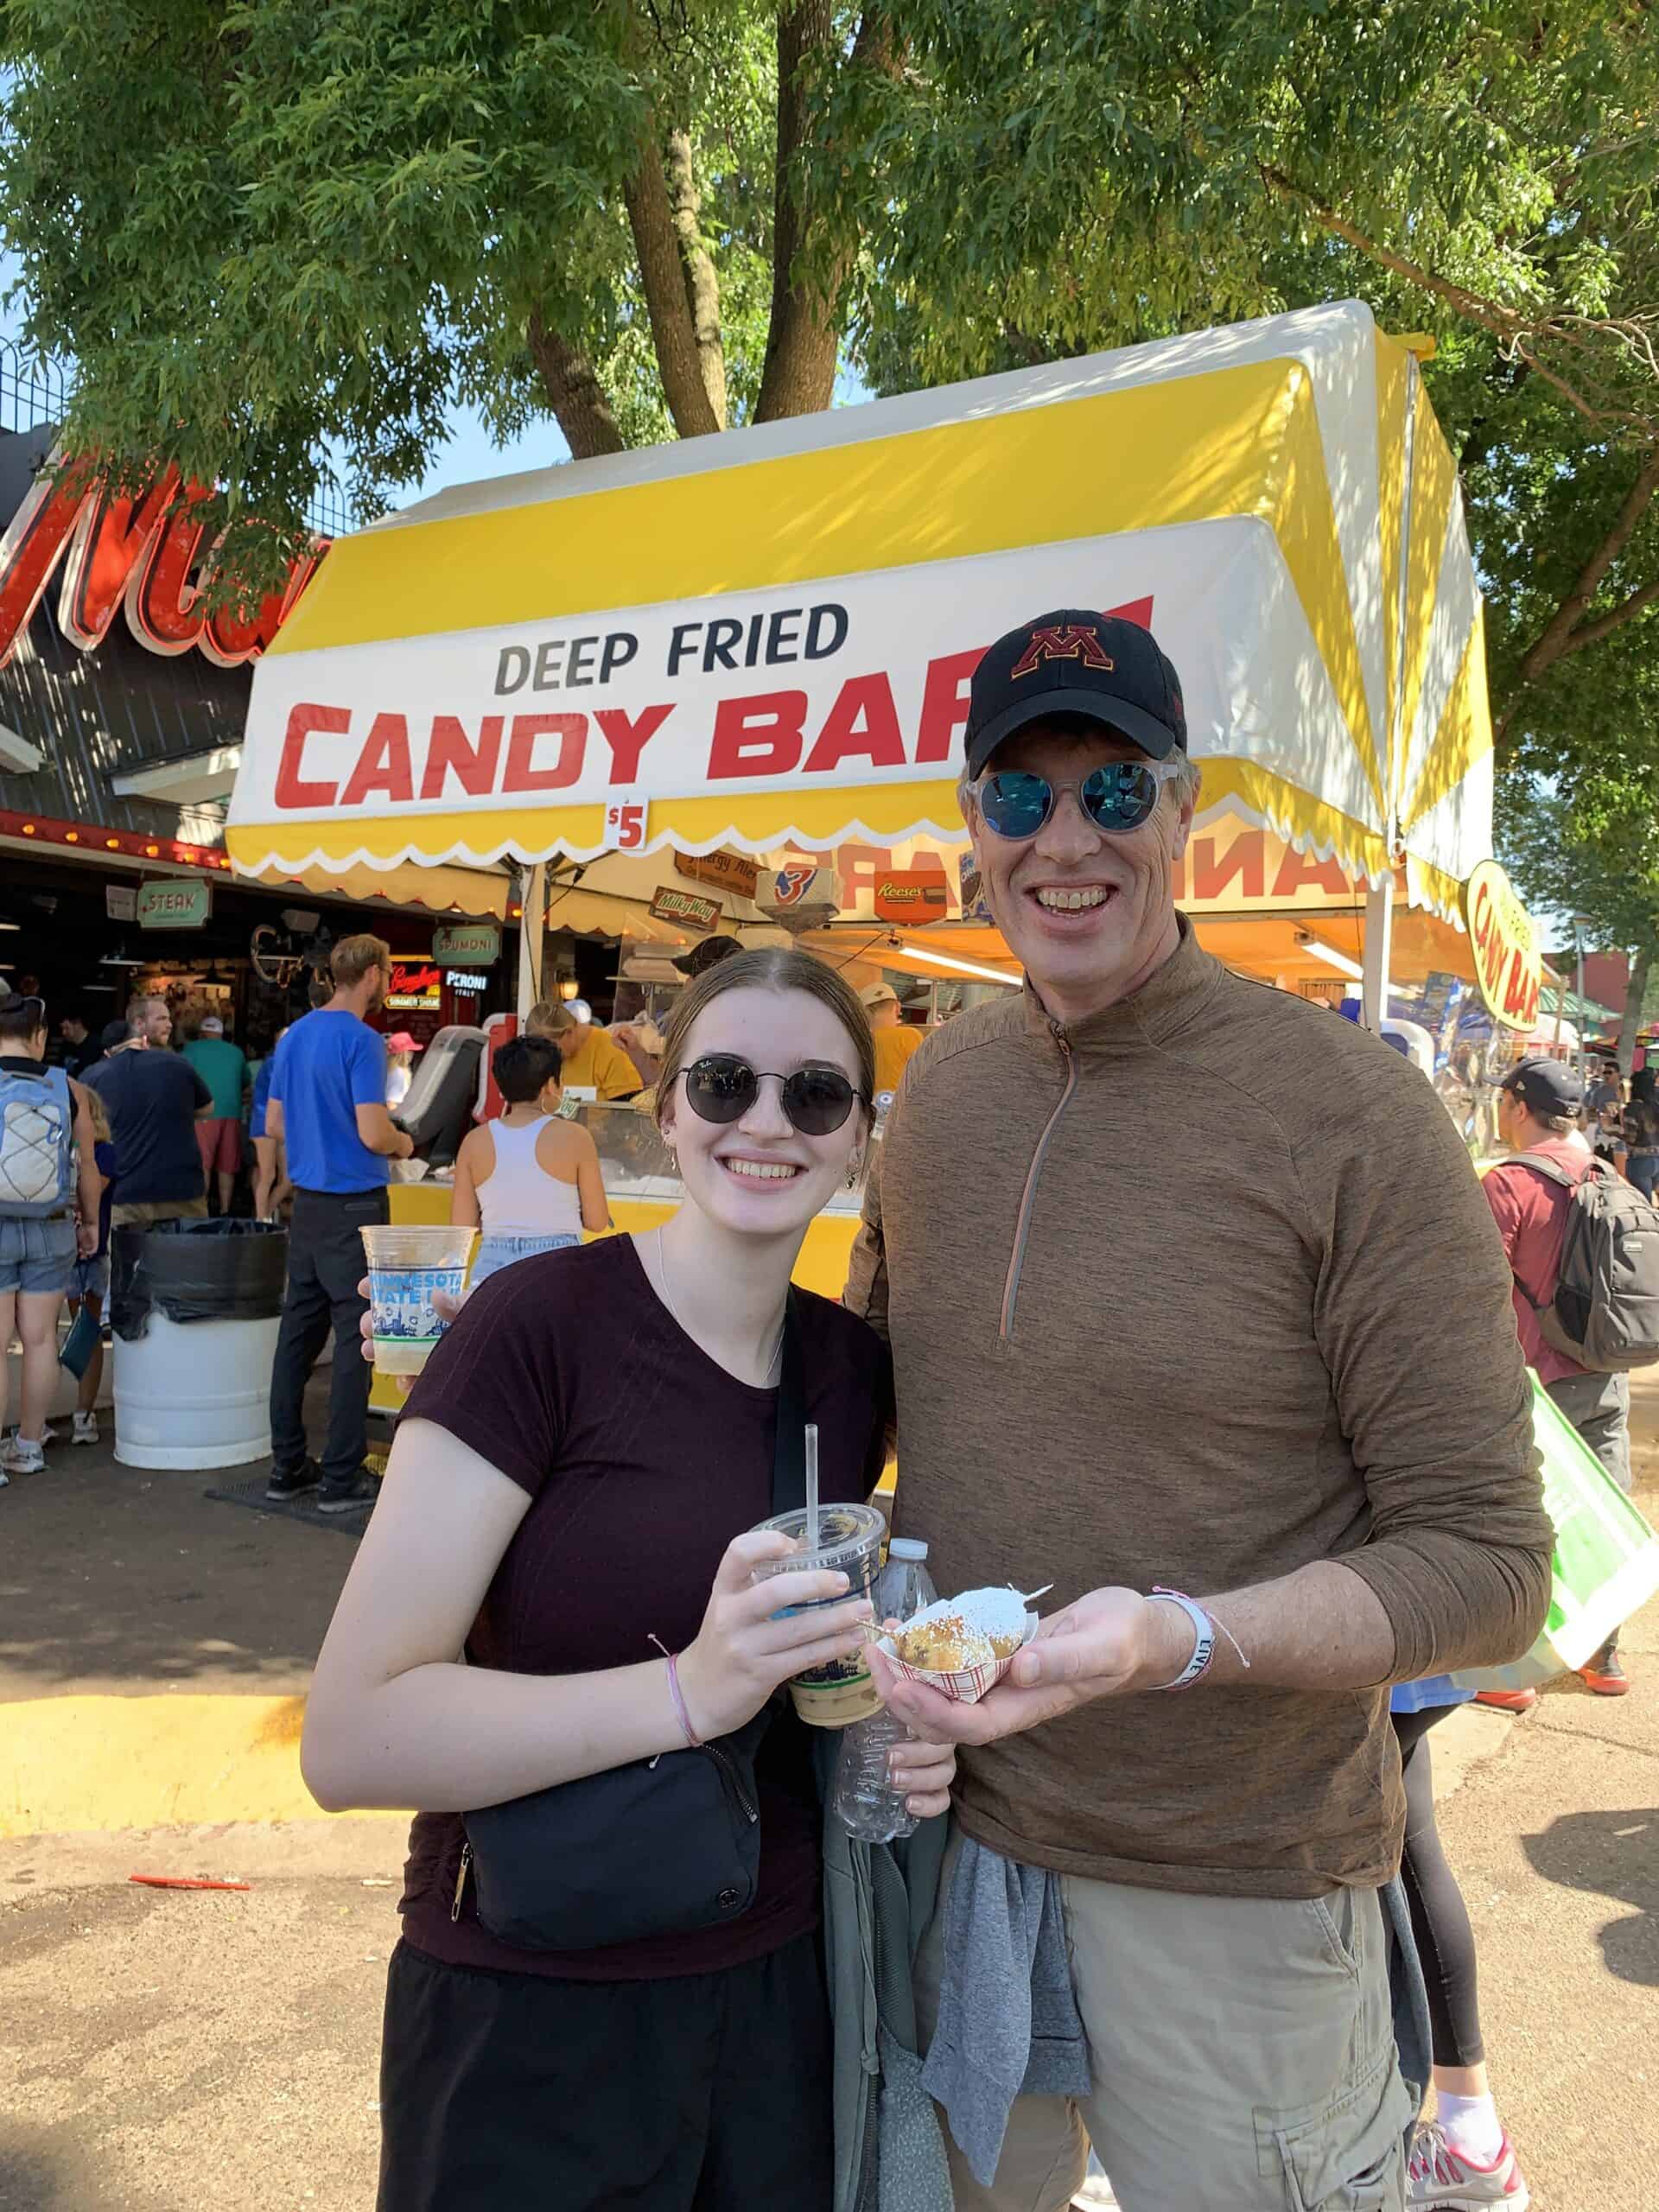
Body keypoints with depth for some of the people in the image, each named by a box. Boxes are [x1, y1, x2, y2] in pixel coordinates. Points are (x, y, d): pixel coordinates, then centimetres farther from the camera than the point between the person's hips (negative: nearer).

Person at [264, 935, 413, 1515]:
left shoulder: (294, 1036, 10)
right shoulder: (362, 1042, -15)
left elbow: (274, 1124, 15)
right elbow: (373, 1134, -21)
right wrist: (403, 1143, -1)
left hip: (306, 1202, 8)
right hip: (354, 1207, -8)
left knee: (298, 1332, 12)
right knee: (354, 1338, -2)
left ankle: (287, 1466, 20)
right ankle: (342, 1478, 3)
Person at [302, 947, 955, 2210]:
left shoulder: (851, 1365, 0)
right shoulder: (540, 1324, -18)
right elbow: (351, 1740, -22)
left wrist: (895, 1743, -5)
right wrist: (690, 1691, -32)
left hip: (779, 1992, 5)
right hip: (533, 2021, -5)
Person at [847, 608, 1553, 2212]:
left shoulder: (1349, 1110, -17)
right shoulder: (941, 1086, 0)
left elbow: (1487, 1563, -15)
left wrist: (1179, 1638, -28)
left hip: (1234, 1889, -4)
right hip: (950, 1829, 5)